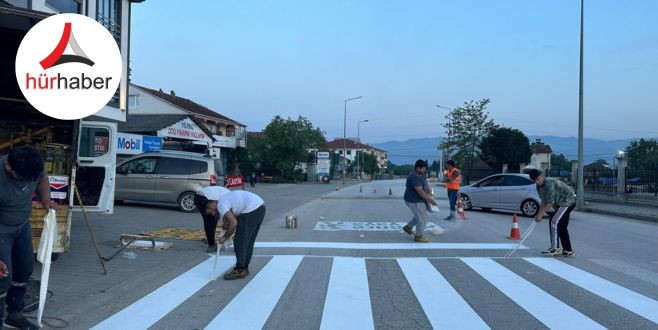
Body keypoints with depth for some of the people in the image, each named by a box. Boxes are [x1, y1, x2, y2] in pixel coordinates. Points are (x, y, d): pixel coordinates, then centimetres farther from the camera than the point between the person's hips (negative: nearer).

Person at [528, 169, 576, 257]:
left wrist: (540, 214, -27)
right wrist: (539, 214, -4)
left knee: (554, 222, -14)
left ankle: (554, 248, -11)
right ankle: (568, 250, 16)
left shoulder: (549, 183, -27)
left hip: (568, 201, -10)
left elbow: (550, 203, -30)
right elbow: (544, 201, 6)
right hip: (561, 203, 10)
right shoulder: (539, 186, 2)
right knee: (562, 226, 11)